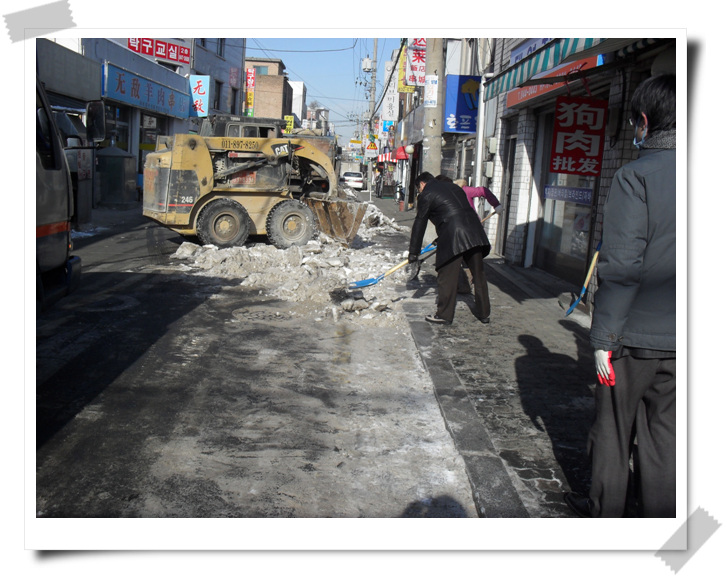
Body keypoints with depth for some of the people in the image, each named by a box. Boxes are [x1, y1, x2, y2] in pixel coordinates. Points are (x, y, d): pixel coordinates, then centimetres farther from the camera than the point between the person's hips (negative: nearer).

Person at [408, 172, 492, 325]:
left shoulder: (426, 195, 4)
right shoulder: (453, 187, 26)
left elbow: (419, 224, 5)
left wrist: (413, 252, 11)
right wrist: (441, 238, 39)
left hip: (452, 237, -7)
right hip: (474, 234, 8)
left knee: (446, 276, 3)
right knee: (478, 274, 14)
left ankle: (444, 315, 10)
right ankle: (484, 313, 24)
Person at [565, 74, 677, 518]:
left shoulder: (637, 176, -13)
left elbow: (621, 266, -18)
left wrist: (604, 337, -11)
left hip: (637, 337, -5)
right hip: (682, 339, 5)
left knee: (614, 434, 13)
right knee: (665, 440, 16)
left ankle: (606, 512, 30)